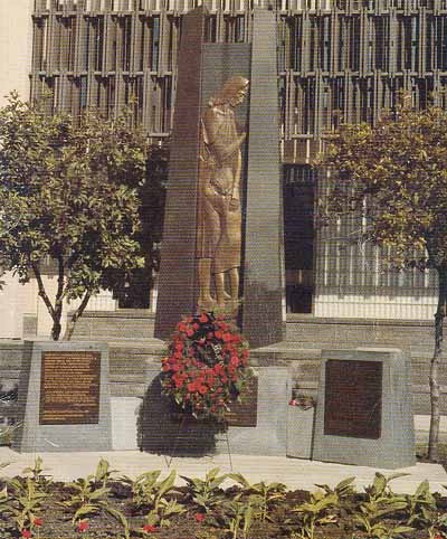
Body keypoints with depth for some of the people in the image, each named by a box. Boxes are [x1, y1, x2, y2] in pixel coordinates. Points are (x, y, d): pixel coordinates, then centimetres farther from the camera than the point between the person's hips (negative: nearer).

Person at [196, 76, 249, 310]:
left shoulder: (232, 116, 17)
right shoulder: (212, 114, -8)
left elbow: (237, 155, 14)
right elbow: (221, 152, -15)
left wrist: (235, 188, 7)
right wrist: (245, 135, -12)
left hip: (229, 183, 8)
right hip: (211, 183, -8)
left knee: (231, 237, 6)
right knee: (211, 236, -8)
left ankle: (231, 295, 9)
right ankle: (205, 295, -6)